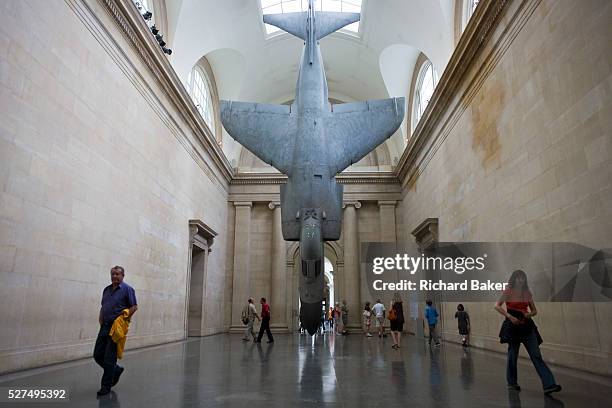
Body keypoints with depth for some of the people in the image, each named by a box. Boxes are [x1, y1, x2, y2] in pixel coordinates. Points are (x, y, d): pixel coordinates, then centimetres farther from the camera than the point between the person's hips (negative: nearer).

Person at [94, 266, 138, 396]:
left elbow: (134, 307, -9)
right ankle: (116, 370, 31)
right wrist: (100, 319, 7)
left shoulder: (127, 289, -7)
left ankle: (106, 386, 11)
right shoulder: (106, 290, 13)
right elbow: (103, 307, 22)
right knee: (97, 355, 9)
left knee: (109, 358, -3)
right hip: (104, 326, 7)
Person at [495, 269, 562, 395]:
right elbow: (497, 306, -11)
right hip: (513, 325, -4)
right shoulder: (508, 291, -3)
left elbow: (534, 310, 16)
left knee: (536, 355, -4)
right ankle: (512, 383, 20)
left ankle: (549, 385, -9)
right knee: (513, 355, 5)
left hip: (527, 326, 4)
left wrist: (529, 314, -7)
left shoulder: (527, 293, 10)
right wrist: (510, 316, -19)